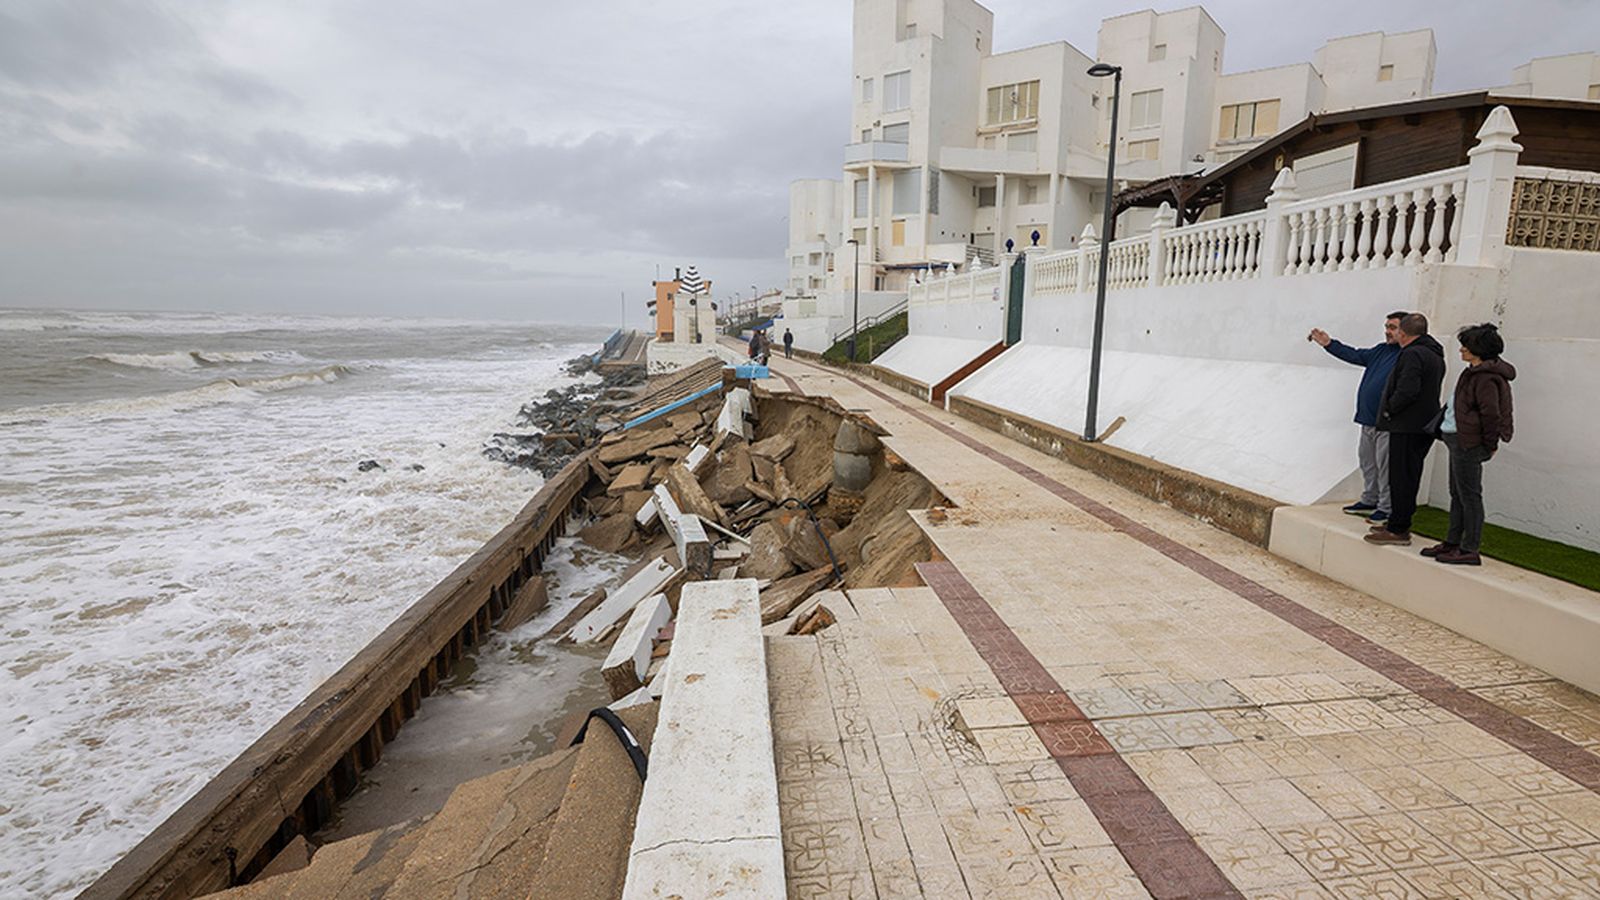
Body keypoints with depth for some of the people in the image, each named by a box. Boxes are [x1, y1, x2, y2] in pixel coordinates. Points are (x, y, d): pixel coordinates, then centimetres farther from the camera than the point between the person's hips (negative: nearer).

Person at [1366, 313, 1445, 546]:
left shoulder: (1412, 354, -16)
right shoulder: (1435, 356, 16)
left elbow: (1407, 391, -26)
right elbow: (1429, 391, 20)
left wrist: (1389, 410, -12)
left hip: (1407, 426, -10)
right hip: (1425, 425, 10)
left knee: (1401, 477, -6)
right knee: (1410, 475, 16)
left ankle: (1398, 531, -3)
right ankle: (1398, 521, 25)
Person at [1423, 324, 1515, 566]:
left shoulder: (1486, 378, -17)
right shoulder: (1475, 373, 15)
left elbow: (1491, 414, -21)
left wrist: (1490, 445, -12)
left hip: (1468, 443, -11)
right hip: (1459, 441, 11)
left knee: (1469, 495, -5)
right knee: (1457, 494, 16)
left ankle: (1470, 550, 1)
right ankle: (1453, 543, 25)